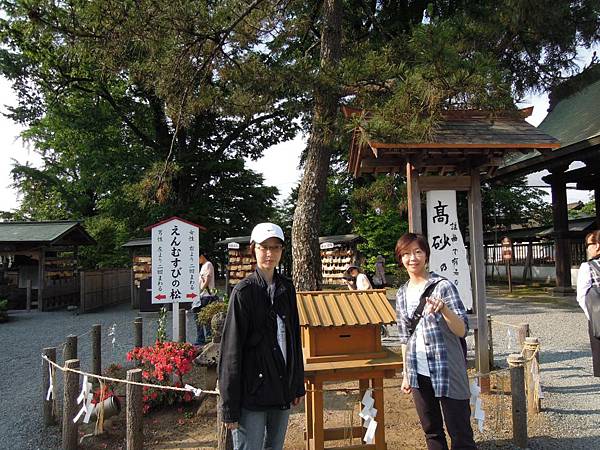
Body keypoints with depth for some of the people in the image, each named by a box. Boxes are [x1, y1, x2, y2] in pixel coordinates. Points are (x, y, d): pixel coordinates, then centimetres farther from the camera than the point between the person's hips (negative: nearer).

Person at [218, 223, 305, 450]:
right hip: (252, 391, -5)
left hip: (282, 389, 6)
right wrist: (230, 406, -12)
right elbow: (231, 348, -12)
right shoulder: (244, 291, -12)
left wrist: (298, 384, 13)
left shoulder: (286, 288, 5)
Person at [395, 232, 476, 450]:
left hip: (447, 369, -5)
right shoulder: (402, 294, 6)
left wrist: (444, 309, -31)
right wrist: (406, 374, 13)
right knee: (431, 432, 16)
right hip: (418, 372, 5)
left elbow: (462, 331, -13)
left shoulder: (443, 286, -9)